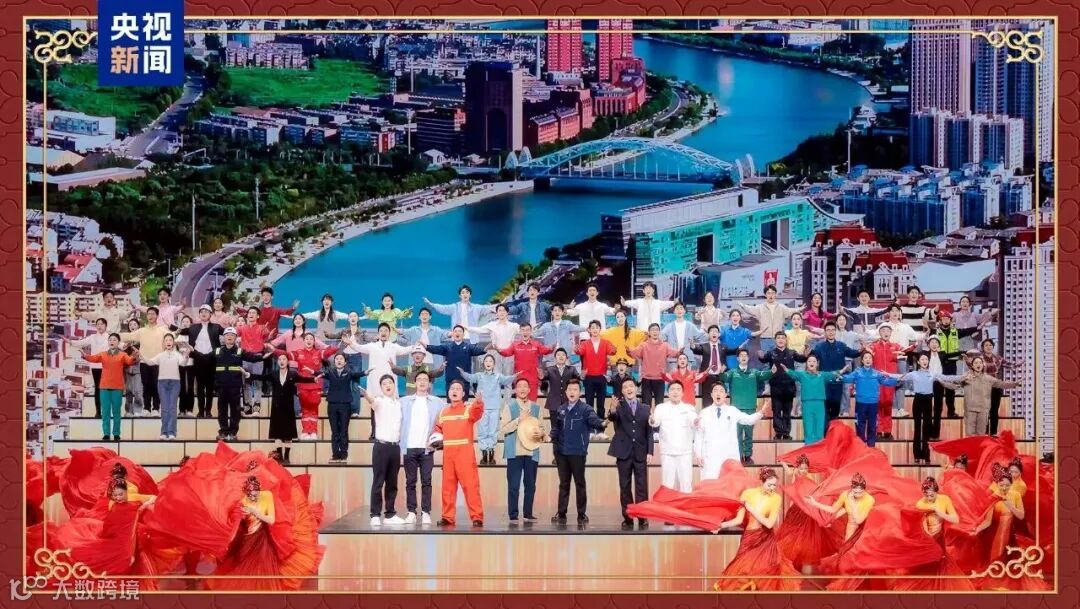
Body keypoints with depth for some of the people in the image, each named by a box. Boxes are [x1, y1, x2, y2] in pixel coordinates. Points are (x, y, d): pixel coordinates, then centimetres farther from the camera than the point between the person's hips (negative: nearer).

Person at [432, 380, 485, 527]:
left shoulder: (469, 409, 1)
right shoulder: (443, 412, 16)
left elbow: (477, 413, -21)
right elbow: (438, 429, 29)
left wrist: (478, 403, -43)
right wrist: (437, 437, 7)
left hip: (465, 451, -5)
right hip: (448, 452, 5)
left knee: (470, 484, -9)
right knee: (447, 485, 7)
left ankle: (477, 517, -9)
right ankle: (448, 517, 13)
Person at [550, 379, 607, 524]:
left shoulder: (585, 409, -6)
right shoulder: (561, 410, 8)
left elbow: (594, 420, -23)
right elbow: (556, 428, 16)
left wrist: (602, 424, -44)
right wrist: (554, 440, 1)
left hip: (578, 453, -4)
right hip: (562, 453, 4)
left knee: (580, 483, 2)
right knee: (563, 484, 11)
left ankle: (582, 514, 9)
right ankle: (561, 513, 16)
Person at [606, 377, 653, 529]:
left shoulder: (645, 408, 8)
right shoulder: (619, 406, 2)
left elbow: (649, 432, 7)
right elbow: (611, 418, -21)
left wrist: (650, 452, -2)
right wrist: (612, 411, -44)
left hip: (641, 453, 1)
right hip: (624, 453, -1)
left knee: (642, 487, 0)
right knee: (624, 487, 2)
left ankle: (642, 518, 3)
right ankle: (627, 518, 7)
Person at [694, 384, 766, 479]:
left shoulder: (733, 411, 7)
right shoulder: (704, 413, 7)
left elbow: (749, 419, -2)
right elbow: (699, 435, 8)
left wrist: (759, 413, -21)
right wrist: (698, 454, 5)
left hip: (730, 457, 0)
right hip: (710, 457, 0)